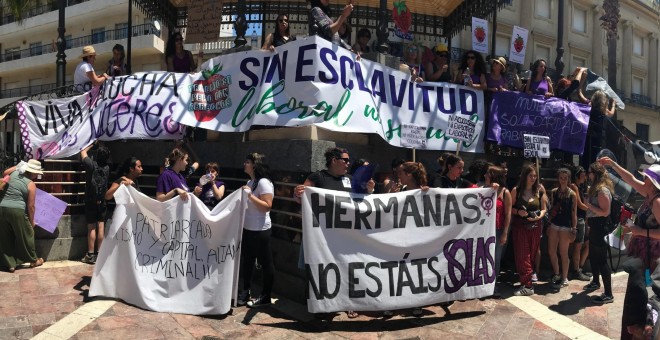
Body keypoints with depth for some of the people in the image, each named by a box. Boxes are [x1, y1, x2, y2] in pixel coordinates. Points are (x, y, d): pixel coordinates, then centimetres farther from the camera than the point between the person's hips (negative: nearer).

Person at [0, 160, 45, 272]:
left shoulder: (14, 173, 8)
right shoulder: (31, 185, -7)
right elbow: (30, 206, -6)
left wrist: (17, 166, 33)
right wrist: (31, 221, 4)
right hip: (17, 211, -5)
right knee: (27, 235, 12)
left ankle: (10, 264, 19)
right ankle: (33, 260, 25)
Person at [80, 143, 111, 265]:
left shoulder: (92, 164, -11)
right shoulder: (107, 168, 0)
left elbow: (83, 152, 6)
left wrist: (92, 144, 21)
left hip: (91, 200, -3)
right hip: (102, 201, 3)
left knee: (92, 228, -1)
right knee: (101, 227, 4)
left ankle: (90, 255, 3)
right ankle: (99, 254, 9)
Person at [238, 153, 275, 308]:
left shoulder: (263, 182, -16)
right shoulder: (250, 182, 11)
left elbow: (267, 206, -23)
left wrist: (250, 195, -25)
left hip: (260, 230, -9)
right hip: (247, 228, 9)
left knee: (265, 263, 3)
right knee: (247, 261, 16)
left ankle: (265, 296, 13)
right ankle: (245, 292, 27)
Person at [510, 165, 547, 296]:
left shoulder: (540, 191, 2)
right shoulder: (516, 190, -3)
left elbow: (543, 209, 7)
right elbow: (510, 208, 0)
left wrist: (539, 216, -12)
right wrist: (518, 212, -18)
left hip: (535, 226, 2)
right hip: (520, 226, -2)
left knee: (532, 254, 7)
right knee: (522, 255, -6)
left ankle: (526, 284, 16)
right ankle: (528, 285, -3)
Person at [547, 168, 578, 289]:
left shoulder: (572, 194, -6)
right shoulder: (554, 192, 6)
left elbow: (574, 213, -6)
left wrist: (574, 229, -9)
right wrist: (549, 224, 11)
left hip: (565, 227, -4)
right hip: (554, 225, 5)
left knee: (563, 253, 3)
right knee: (551, 252, 8)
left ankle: (564, 278, 17)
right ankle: (556, 274, 28)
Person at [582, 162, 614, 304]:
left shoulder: (603, 190, -18)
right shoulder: (596, 188, 14)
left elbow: (605, 212, -22)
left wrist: (589, 205, -18)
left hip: (600, 227, -10)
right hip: (594, 226, 10)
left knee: (601, 260, -7)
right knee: (593, 256, 22)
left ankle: (608, 294, -2)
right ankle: (595, 282, 41)